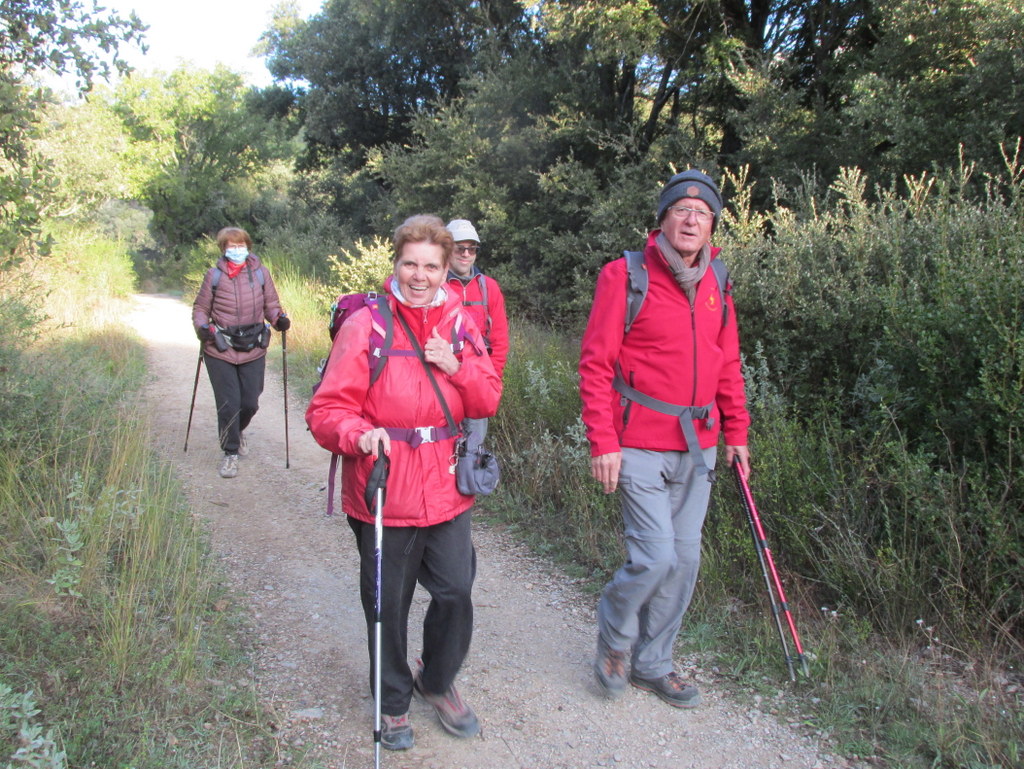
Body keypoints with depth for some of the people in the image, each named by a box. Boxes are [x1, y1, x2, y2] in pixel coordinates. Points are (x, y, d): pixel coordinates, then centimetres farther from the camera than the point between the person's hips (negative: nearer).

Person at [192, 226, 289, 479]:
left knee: (250, 403, 8)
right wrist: (201, 326, -11)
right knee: (228, 404, -1)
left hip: (253, 350, 2)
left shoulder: (260, 272, 2)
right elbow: (201, 308, 8)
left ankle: (237, 431, 41)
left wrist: (279, 318, -11)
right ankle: (231, 453, 16)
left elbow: (271, 304, 9)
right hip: (220, 350, -1)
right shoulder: (215, 275, 0)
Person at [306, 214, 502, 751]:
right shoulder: (365, 325, -10)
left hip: (447, 490, 4)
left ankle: (437, 681, 39)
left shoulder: (459, 323, 5)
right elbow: (326, 410, -11)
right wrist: (360, 435, -32)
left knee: (455, 592, 8)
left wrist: (457, 367, -14)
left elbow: (489, 400, 6)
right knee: (388, 604, 11)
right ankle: (392, 701, 37)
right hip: (384, 494, -3)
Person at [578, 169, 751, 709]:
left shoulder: (714, 285, 11)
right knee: (655, 557, -9)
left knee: (685, 558, 11)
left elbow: (728, 366, 18)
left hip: (697, 447, 6)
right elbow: (595, 364, -10)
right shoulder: (626, 275, -7)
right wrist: (602, 442, -15)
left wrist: (735, 432, 15)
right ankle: (615, 636, 23)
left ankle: (652, 664, 30)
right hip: (641, 447, -6)